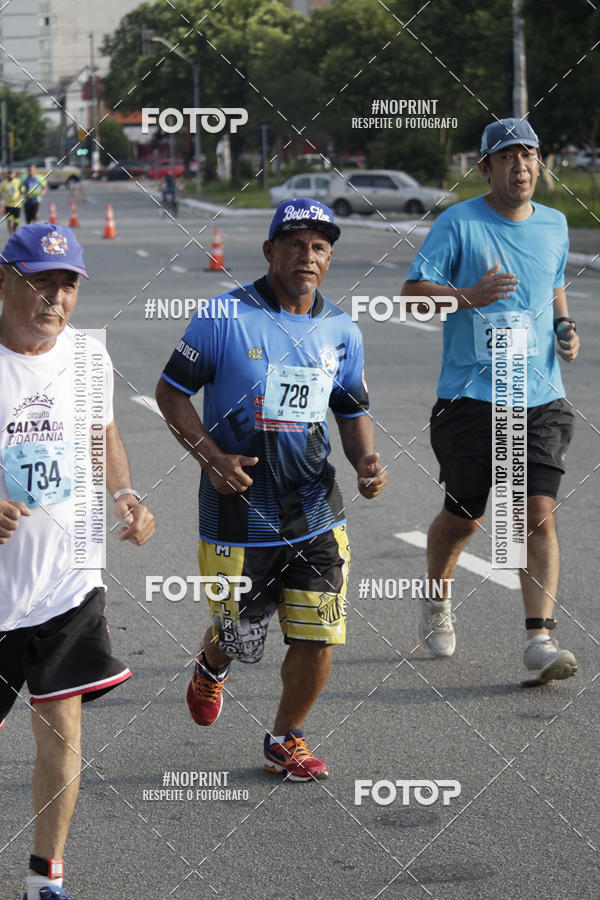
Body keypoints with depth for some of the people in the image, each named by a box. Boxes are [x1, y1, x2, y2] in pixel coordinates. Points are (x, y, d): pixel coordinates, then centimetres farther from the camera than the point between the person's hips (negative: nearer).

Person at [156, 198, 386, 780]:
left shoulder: (341, 332, 6)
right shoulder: (227, 317, -9)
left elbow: (353, 412, 17)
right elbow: (170, 391, -3)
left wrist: (365, 460, -4)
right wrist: (211, 456, -15)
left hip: (315, 513, 3)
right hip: (238, 511, -3)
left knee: (318, 637, -2)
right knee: (240, 639, 7)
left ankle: (285, 739, 22)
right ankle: (212, 664, 45)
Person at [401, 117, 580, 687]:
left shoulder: (554, 226, 11)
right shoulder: (459, 224, -5)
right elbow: (412, 292, -8)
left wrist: (565, 328, 9)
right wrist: (468, 296, -25)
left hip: (541, 398, 3)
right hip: (471, 398, -3)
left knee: (539, 513, -12)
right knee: (463, 517, 5)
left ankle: (539, 644, -14)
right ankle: (436, 603, 36)